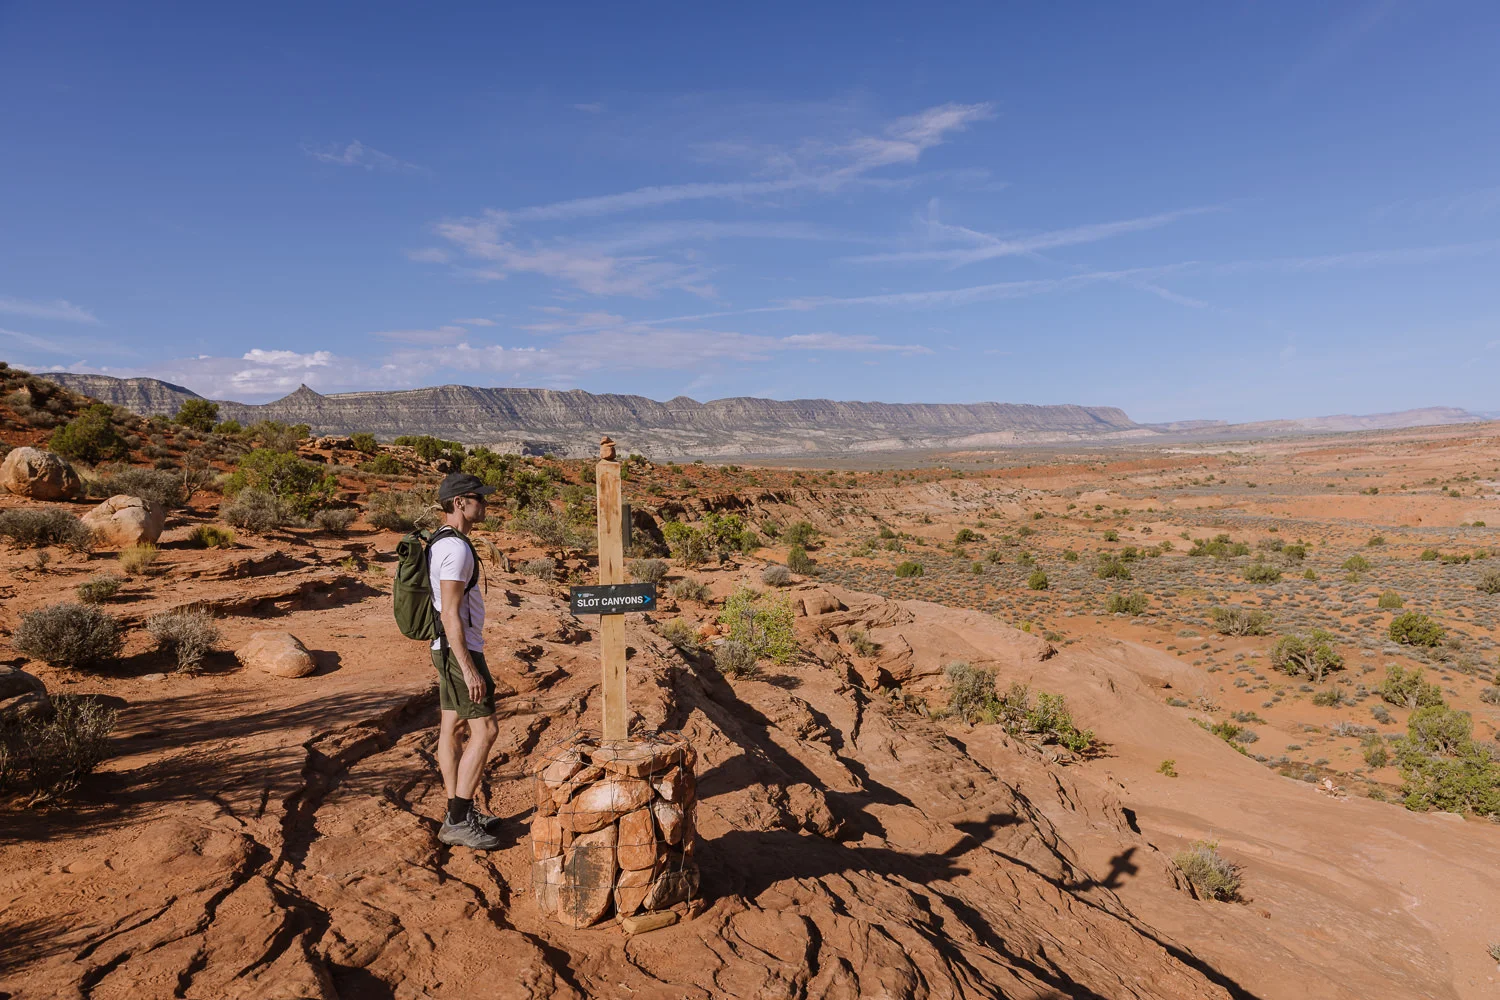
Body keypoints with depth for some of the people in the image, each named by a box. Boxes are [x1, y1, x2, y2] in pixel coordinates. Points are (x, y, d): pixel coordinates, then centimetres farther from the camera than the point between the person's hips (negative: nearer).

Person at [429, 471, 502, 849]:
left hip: (449, 649, 10)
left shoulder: (441, 542, 13)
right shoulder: (456, 548, -20)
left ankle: (458, 815, 21)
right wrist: (469, 669, -25)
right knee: (484, 730, -7)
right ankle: (459, 822, -2)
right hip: (460, 651, -10)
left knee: (450, 729, 12)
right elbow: (450, 613, -25)